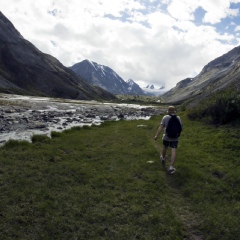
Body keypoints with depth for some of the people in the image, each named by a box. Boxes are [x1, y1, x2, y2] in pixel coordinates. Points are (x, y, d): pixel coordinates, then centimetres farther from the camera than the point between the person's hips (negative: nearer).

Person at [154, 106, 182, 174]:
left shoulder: (165, 117, -10)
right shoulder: (178, 118, -2)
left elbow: (161, 127, -15)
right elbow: (181, 127, 7)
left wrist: (156, 135, -14)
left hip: (166, 137, 0)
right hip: (175, 138, 0)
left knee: (164, 147, 24)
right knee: (173, 151, -1)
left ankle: (163, 158, 46)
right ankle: (171, 167, -8)